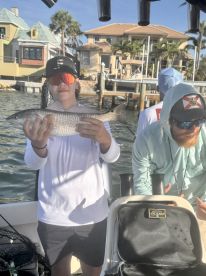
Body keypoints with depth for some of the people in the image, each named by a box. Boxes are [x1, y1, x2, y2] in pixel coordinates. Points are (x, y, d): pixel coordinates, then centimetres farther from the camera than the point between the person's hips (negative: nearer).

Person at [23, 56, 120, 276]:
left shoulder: (94, 117, -4)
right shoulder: (40, 120, -5)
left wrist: (104, 139, -40)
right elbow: (32, 163, -19)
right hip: (53, 217, 0)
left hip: (92, 214, 1)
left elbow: (112, 156, -17)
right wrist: (38, 144, -43)